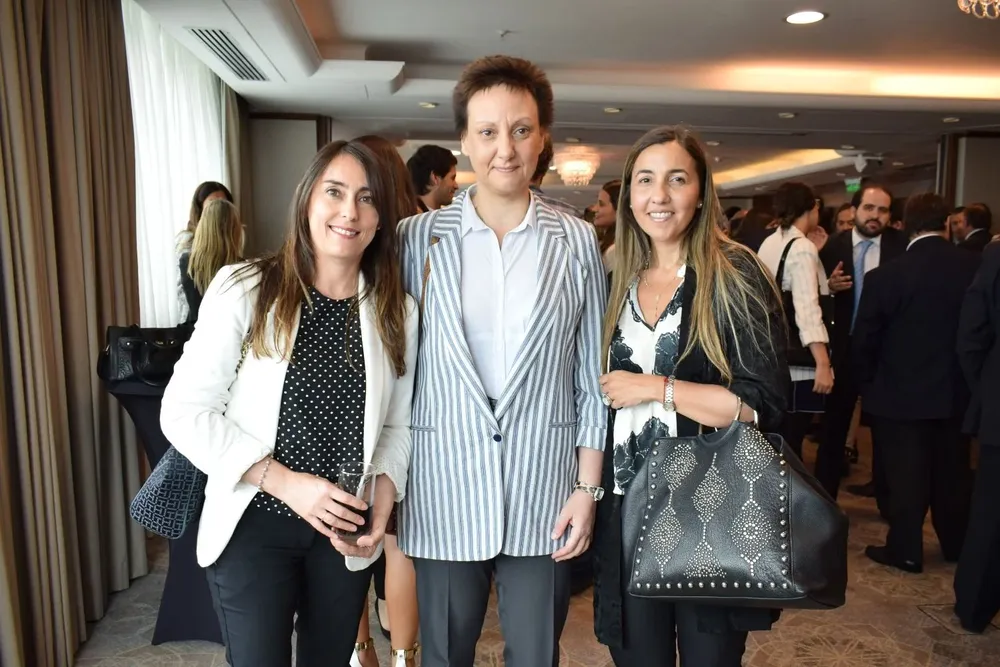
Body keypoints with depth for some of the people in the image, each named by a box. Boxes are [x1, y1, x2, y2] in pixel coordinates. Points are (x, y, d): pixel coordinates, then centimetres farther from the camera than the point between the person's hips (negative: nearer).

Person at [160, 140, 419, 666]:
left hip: (347, 531, 3)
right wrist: (285, 482, -19)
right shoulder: (243, 289, -11)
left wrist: (383, 496, -13)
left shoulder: (398, 311, -1)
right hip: (252, 525, -3)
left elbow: (398, 425, 5)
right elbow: (184, 413, -12)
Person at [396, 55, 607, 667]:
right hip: (444, 494, 0)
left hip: (545, 498, 1)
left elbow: (592, 375, 2)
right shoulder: (419, 238, -1)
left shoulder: (578, 242, 0)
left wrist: (587, 487, 0)